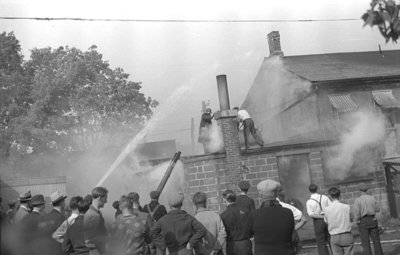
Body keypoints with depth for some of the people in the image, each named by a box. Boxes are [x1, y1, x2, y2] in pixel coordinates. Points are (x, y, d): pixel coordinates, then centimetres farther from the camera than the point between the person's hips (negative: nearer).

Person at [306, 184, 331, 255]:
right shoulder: (324, 197, 0)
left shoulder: (309, 202, -9)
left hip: (318, 221, -3)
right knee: (330, 240, 14)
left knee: (321, 243, 6)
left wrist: (321, 215, -14)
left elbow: (311, 214, -20)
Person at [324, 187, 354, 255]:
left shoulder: (327, 209, -7)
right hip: (347, 236, 0)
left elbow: (326, 221, 4)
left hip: (334, 237, 1)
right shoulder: (347, 207, -8)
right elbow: (350, 219, 3)